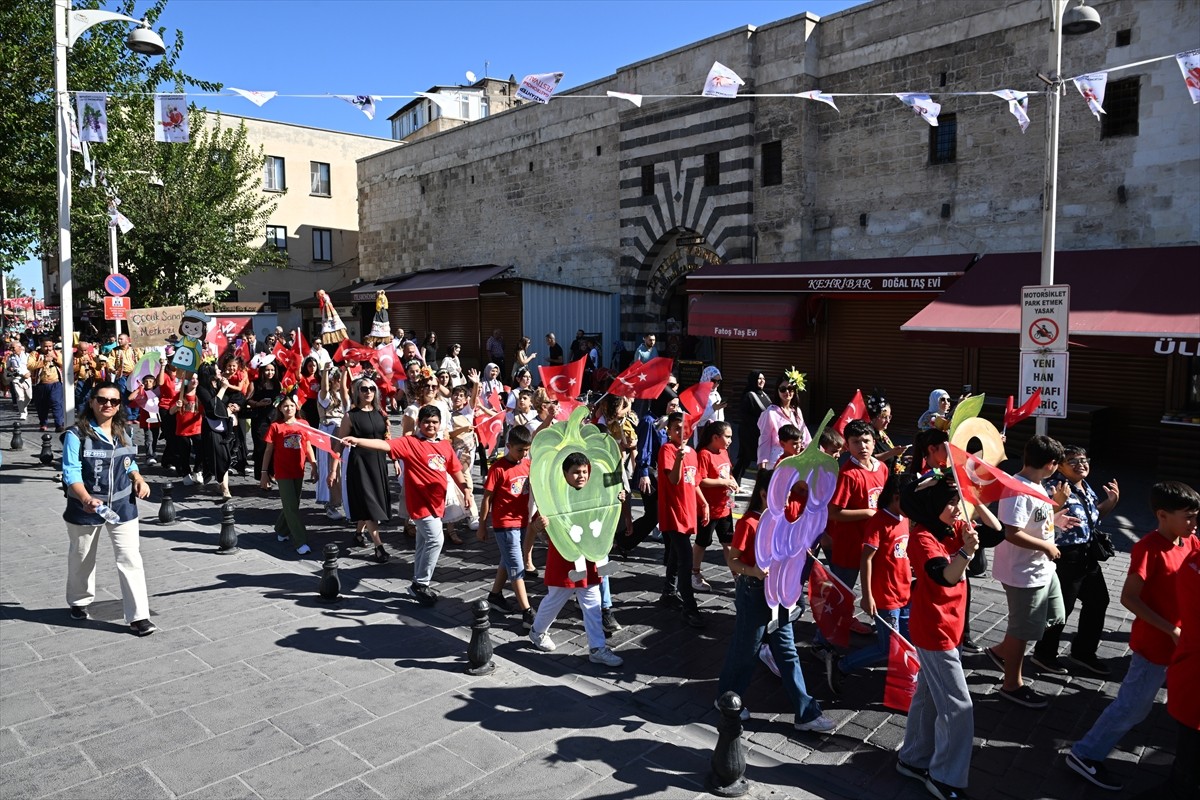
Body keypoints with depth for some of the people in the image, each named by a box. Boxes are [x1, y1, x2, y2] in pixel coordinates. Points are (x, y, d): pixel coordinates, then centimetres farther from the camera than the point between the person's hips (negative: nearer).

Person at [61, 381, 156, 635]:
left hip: (122, 505, 3)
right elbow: (71, 472, -20)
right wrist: (86, 499, -35)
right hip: (86, 507, -3)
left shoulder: (123, 431, 3)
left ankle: (138, 616, 0)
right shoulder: (77, 434, -14)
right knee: (82, 559, 19)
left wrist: (138, 478, -3)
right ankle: (79, 602, 45)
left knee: (131, 559, -4)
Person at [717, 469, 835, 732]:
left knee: (787, 653, 11)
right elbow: (731, 560, -15)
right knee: (745, 650, 9)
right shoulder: (748, 523, -18)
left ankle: (806, 713, 18)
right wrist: (753, 571, -31)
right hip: (753, 594, -7)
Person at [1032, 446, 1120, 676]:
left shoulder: (1085, 487, 8)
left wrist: (1111, 501, 8)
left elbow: (1095, 515, 23)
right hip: (1065, 556, -10)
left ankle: (1083, 652, 37)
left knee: (1098, 601, 20)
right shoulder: (1053, 487, -21)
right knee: (1062, 607, 1)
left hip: (1088, 555, 10)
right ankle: (1044, 654, 21)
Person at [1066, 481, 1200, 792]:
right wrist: (1170, 630, -23)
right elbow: (1129, 597, -23)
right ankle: (1085, 754, 12)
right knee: (1133, 706, 1)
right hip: (1154, 644, -8)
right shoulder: (1148, 548, -23)